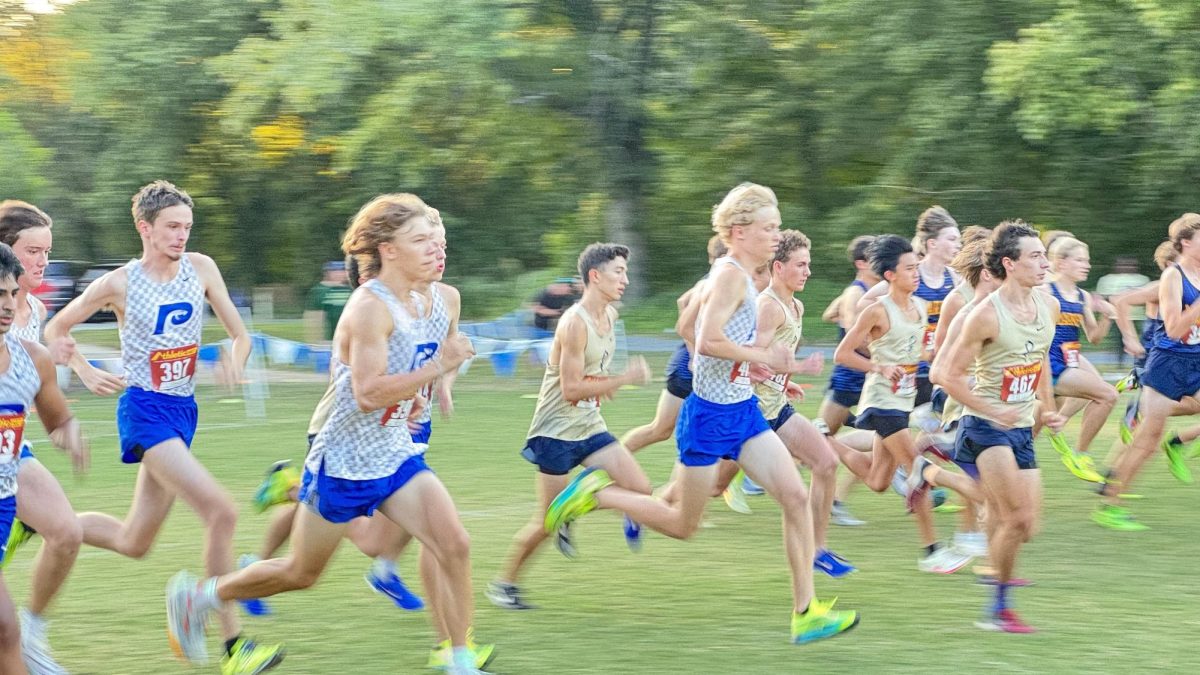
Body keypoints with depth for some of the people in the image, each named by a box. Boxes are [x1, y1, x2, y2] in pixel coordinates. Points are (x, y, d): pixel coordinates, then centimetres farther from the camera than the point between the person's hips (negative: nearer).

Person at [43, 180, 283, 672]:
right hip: (144, 410, -6)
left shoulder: (201, 269, 3)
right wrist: (86, 373, -8)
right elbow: (55, 329, 6)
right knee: (221, 511, -21)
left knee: (133, 543, 13)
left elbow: (240, 334, 7)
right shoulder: (119, 284, -7)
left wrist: (235, 358, -15)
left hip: (183, 410, 6)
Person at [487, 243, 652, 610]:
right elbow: (571, 389, -24)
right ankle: (504, 583, 16)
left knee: (641, 490, -5)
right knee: (547, 521, -3)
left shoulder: (609, 315, 5)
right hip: (556, 431, -8)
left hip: (590, 427, 8)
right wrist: (624, 379, -24)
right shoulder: (574, 323, -21)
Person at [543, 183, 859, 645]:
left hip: (743, 412, 9)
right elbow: (708, 341, -30)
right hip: (710, 416, -9)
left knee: (795, 496, -4)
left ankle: (805, 614, -1)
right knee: (684, 525, 4)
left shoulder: (740, 276, 11)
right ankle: (596, 493, 22)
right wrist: (765, 357, -21)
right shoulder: (731, 275, -18)